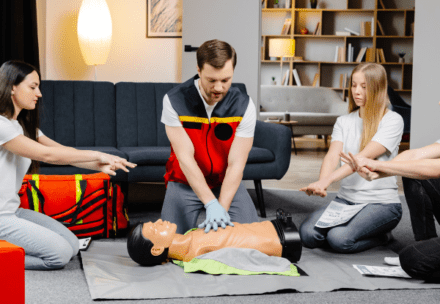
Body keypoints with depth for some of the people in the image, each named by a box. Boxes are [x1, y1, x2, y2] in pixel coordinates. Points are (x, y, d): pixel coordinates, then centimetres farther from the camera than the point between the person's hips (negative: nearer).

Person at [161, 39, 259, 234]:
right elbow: (186, 158, -23)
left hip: (226, 182, 1)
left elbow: (236, 164, -17)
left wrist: (222, 208, -30)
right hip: (185, 182, -1)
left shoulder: (244, 106, -15)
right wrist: (212, 205, -33)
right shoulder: (174, 101, -18)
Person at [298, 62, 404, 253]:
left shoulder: (392, 121, -6)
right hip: (345, 199, 5)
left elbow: (365, 156, -20)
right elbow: (333, 155, -6)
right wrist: (321, 184, -29)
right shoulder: (344, 122, 11)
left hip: (380, 202, -5)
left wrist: (329, 180, -34)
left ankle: (381, 236, 3)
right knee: (308, 234, -20)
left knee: (340, 238, -30)